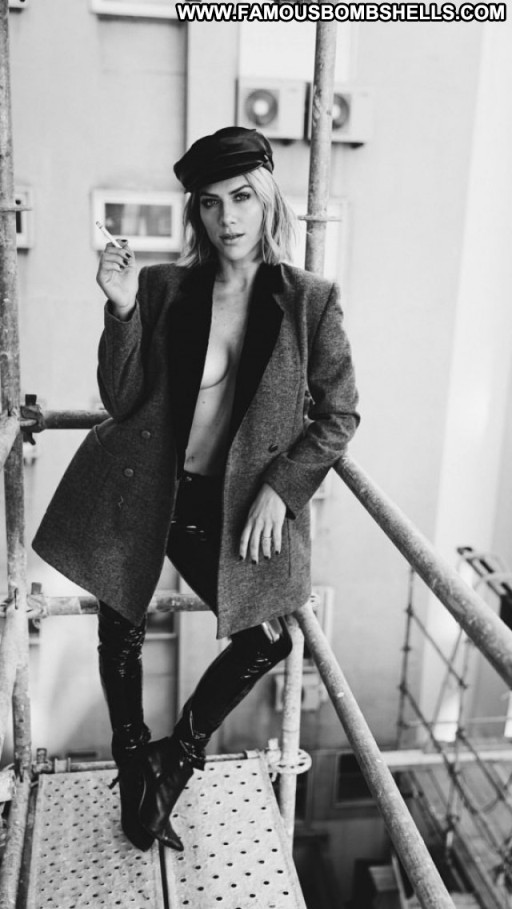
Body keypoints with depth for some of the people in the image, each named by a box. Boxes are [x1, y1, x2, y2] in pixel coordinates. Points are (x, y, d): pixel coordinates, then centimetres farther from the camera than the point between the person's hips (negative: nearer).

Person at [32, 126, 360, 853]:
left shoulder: (309, 301, -6)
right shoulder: (161, 288, -6)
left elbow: (339, 415, -2)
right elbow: (120, 399, -7)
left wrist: (280, 487, -11)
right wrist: (122, 310, -19)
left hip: (231, 503, 1)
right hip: (136, 491, 0)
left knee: (266, 640, 3)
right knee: (120, 634, 10)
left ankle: (177, 756, 30)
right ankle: (133, 767, 39)